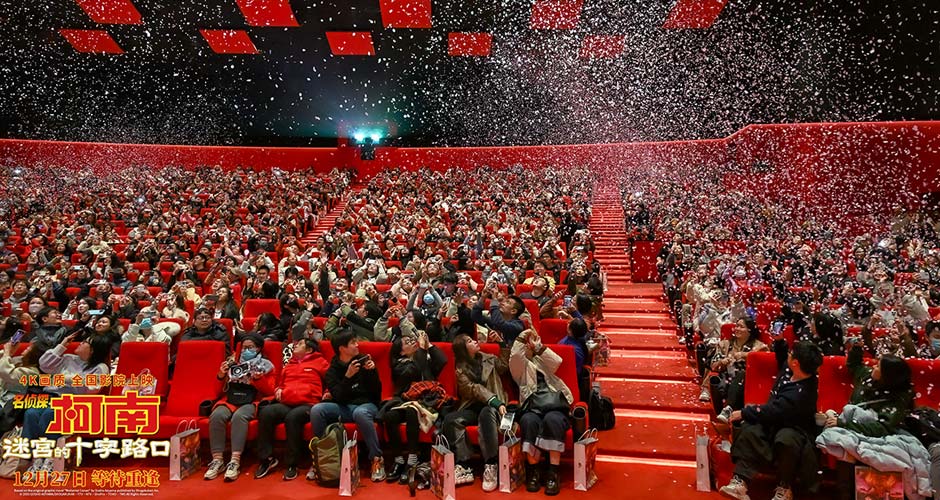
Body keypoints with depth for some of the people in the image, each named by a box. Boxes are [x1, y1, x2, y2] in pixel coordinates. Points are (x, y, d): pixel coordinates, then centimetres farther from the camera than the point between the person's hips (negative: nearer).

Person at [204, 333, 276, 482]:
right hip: (230, 400, 3)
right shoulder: (233, 363, 18)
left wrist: (259, 379, -13)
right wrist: (221, 376, 1)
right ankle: (217, 460, -27)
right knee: (216, 416, -30)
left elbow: (270, 391, 4)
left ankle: (235, 462, -38)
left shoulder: (265, 365, 11)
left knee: (239, 416, -36)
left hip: (251, 402, -3)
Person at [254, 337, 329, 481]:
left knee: (293, 417, -36)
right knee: (266, 412, -25)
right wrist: (278, 390, 18)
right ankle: (267, 459, -16)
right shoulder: (288, 365, 30)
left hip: (308, 404, -5)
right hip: (286, 403, 5)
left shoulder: (320, 362, 14)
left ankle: (292, 464, -25)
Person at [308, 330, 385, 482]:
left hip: (366, 405, -2)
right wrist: (348, 376, -23)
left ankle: (377, 459, -28)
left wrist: (372, 372, -16)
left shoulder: (364, 362, 3)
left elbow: (376, 392, 0)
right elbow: (339, 397, -9)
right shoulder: (333, 369, 4)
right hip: (343, 407, 2)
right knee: (316, 409, -25)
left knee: (360, 413, -38)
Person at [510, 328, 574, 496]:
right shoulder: (519, 366, 24)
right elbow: (515, 355, 0)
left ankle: (553, 473, -31)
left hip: (554, 405, 1)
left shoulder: (541, 361, 30)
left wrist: (538, 346, 11)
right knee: (529, 421, -35)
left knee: (552, 420, -34)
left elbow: (557, 362, 8)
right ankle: (533, 471, -24)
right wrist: (522, 336, 10)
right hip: (533, 407, -1)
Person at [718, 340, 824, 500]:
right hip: (775, 421, 7)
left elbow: (772, 411, -28)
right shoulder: (789, 369, -2)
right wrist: (779, 341, 10)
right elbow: (781, 357, 25)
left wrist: (743, 413, -20)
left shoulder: (801, 392, -28)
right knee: (749, 430, -24)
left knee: (785, 440, -41)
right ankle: (740, 481, -31)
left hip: (794, 428, -7)